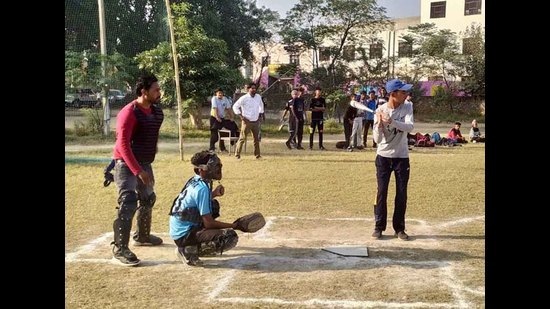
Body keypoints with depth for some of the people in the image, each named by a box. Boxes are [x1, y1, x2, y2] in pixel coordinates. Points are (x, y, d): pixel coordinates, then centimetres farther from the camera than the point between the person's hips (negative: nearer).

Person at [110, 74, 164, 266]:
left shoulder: (156, 112, 6)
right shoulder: (129, 112, -19)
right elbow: (123, 144, -24)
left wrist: (145, 167, 15)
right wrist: (137, 170, -29)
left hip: (145, 163, 9)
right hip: (127, 164, -9)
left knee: (148, 199, 20)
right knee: (128, 204, -16)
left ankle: (142, 236, 39)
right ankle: (119, 250, -11)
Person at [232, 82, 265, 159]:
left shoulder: (258, 97, 6)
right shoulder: (244, 98, -10)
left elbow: (261, 105, 25)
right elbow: (235, 106, -8)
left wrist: (260, 115, 15)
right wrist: (241, 116, -12)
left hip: (256, 121, 5)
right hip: (247, 121, -5)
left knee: (257, 139, 9)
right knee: (242, 138, -4)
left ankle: (257, 154, 19)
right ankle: (237, 154, 3)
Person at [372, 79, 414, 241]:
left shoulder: (407, 108, -4)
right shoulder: (380, 110, -11)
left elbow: (410, 127, -23)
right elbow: (377, 139, -13)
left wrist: (391, 121, -34)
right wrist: (379, 124, -30)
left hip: (402, 157, 2)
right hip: (383, 156, -2)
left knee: (402, 194, 5)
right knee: (381, 192, 1)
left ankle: (399, 228, 17)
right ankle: (379, 227, 13)